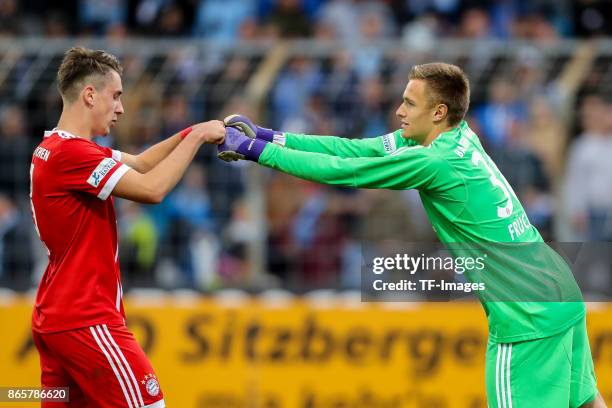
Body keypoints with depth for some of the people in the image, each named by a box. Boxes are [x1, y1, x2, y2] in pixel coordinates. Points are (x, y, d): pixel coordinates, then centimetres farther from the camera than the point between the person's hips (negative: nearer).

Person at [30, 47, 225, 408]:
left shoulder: (53, 148, 14)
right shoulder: (72, 153, -18)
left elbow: (140, 163, 19)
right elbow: (153, 188, -21)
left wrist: (191, 134, 6)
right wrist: (197, 136, -11)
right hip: (85, 321, -10)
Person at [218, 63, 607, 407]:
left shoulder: (435, 161, -19)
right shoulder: (460, 137, 7)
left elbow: (340, 171, -14)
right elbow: (358, 150, 8)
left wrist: (256, 149, -6)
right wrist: (270, 136, 5)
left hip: (529, 317, -9)